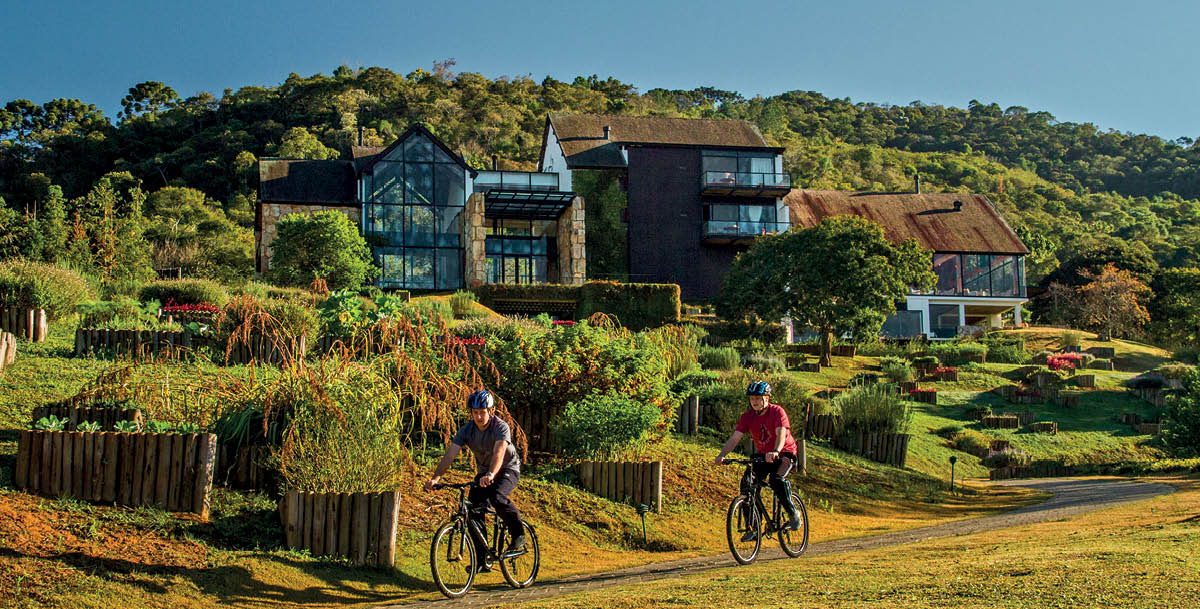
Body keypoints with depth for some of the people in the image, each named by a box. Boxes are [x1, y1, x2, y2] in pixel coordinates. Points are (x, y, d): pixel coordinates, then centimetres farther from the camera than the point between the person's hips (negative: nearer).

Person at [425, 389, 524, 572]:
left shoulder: (501, 427, -26)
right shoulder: (467, 430, -13)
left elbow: (499, 452, -43)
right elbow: (450, 454, -22)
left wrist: (491, 475, -61)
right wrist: (435, 478, -37)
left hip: (508, 469, -5)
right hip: (484, 472, 5)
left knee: (496, 496, -35)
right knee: (473, 511, -12)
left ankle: (518, 535, -12)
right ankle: (482, 560, -2)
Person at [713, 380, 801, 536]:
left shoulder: (777, 411, -19)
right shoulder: (748, 416, -8)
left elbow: (781, 433, -35)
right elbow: (735, 437, -17)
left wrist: (776, 452, -55)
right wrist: (722, 455, -33)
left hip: (784, 453, -4)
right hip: (762, 454, 5)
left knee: (777, 479, -31)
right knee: (747, 483, -15)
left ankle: (793, 515, -11)